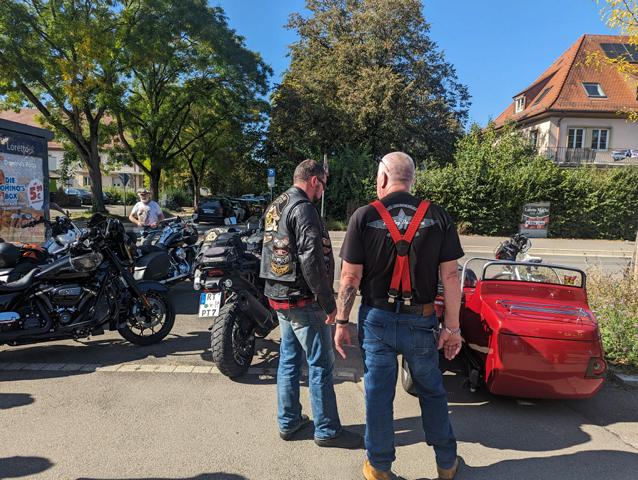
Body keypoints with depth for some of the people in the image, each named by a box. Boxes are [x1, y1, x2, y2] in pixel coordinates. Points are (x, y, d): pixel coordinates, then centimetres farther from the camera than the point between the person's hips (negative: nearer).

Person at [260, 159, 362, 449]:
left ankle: (288, 422, 28)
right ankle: (327, 430, 13)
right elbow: (311, 261, -23)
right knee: (320, 365, 2)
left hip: (278, 296, 10)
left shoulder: (274, 207, 13)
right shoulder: (303, 209, -17)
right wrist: (328, 303, -17)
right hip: (304, 301, -10)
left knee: (288, 359, 17)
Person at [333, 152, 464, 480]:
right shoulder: (438, 217, -4)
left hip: (377, 320, -1)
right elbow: (450, 276, -4)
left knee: (378, 394, 13)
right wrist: (452, 327, 2)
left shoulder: (364, 216, -8)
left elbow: (350, 277, -8)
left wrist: (342, 322, 1)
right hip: (421, 321, 2)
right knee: (432, 392, 20)